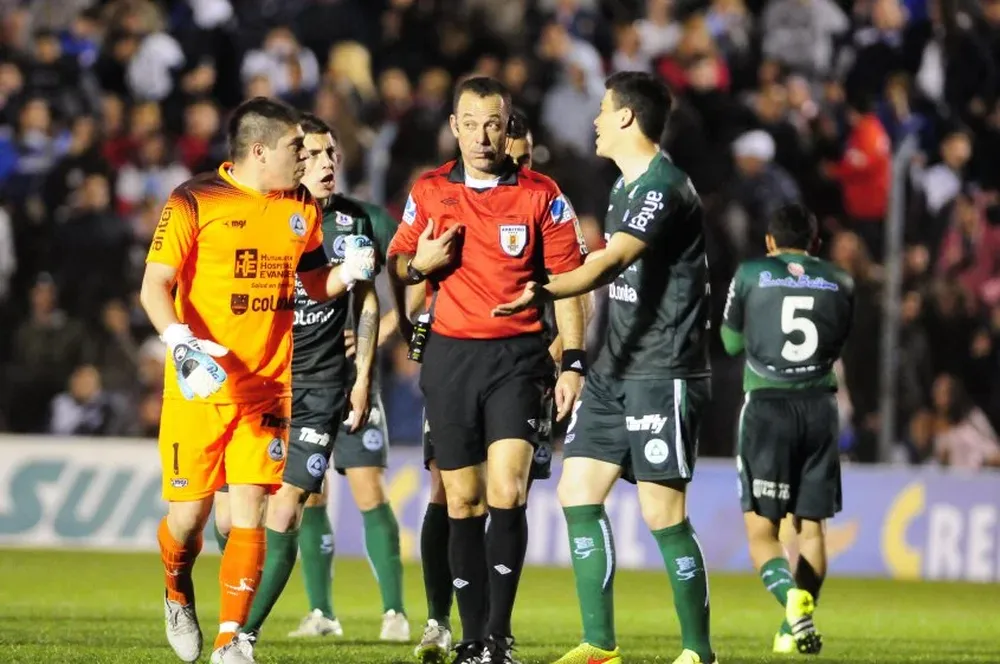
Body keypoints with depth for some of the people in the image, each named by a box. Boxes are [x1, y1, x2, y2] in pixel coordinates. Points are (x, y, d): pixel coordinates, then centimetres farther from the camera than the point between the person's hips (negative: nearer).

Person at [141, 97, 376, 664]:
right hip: (199, 384, -3)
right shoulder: (195, 202, -6)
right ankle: (179, 594, 33)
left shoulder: (302, 208, 10)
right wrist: (181, 343, -26)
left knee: (250, 509, -7)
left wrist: (349, 271, -1)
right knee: (190, 513, 1)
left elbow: (316, 286, 22)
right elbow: (155, 285, -9)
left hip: (267, 385, 3)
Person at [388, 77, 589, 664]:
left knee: (506, 491, -16)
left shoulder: (541, 195, 0)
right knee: (463, 501, 3)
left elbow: (568, 283, 2)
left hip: (517, 356, -2)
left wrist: (573, 364, -4)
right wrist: (418, 264, -7)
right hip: (449, 354, 2)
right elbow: (397, 260, 17)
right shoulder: (429, 192, 6)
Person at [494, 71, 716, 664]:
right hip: (616, 370, 10)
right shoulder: (627, 186, 16)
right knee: (578, 492, 4)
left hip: (664, 375, -10)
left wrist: (546, 293, -45)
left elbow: (611, 261, -30)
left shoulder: (664, 188, -15)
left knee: (664, 515, -8)